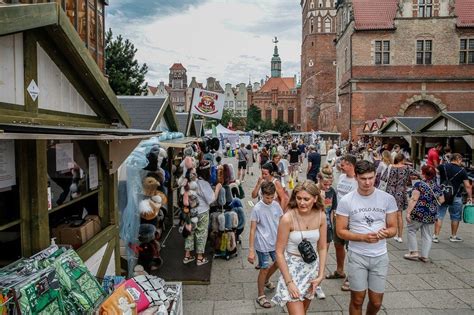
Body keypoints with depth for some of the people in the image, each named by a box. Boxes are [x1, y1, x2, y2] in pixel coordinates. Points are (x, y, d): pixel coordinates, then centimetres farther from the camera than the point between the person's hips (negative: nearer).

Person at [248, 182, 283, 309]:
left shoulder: (276, 205, -3)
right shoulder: (257, 209, -18)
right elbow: (252, 230, -16)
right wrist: (251, 250, -17)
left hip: (275, 242, 6)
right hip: (263, 245, -6)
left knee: (278, 263, 21)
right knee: (264, 268, 3)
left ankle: (265, 280, 49)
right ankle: (261, 296, 21)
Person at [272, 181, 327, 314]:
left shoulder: (321, 216, -8)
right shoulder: (288, 218, -21)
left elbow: (322, 248, 2)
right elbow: (279, 252, -15)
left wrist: (321, 275, -3)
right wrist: (289, 282, -16)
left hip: (312, 267, 5)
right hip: (292, 267, -4)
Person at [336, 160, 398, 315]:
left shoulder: (388, 199, -5)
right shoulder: (346, 201, -10)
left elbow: (393, 228, 2)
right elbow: (340, 231, -7)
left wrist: (386, 233, -22)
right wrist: (363, 237, -22)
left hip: (380, 256, 2)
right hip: (357, 256, -2)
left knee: (376, 302, 14)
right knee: (357, 300, 9)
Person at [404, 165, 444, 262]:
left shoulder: (419, 184, -11)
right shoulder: (437, 187, 7)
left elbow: (414, 199, -16)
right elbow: (441, 200, 14)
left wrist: (408, 212, -15)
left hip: (418, 213, -6)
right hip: (431, 215, 6)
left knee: (411, 230, 11)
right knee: (427, 235, 12)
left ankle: (414, 252, 10)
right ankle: (425, 256, 14)